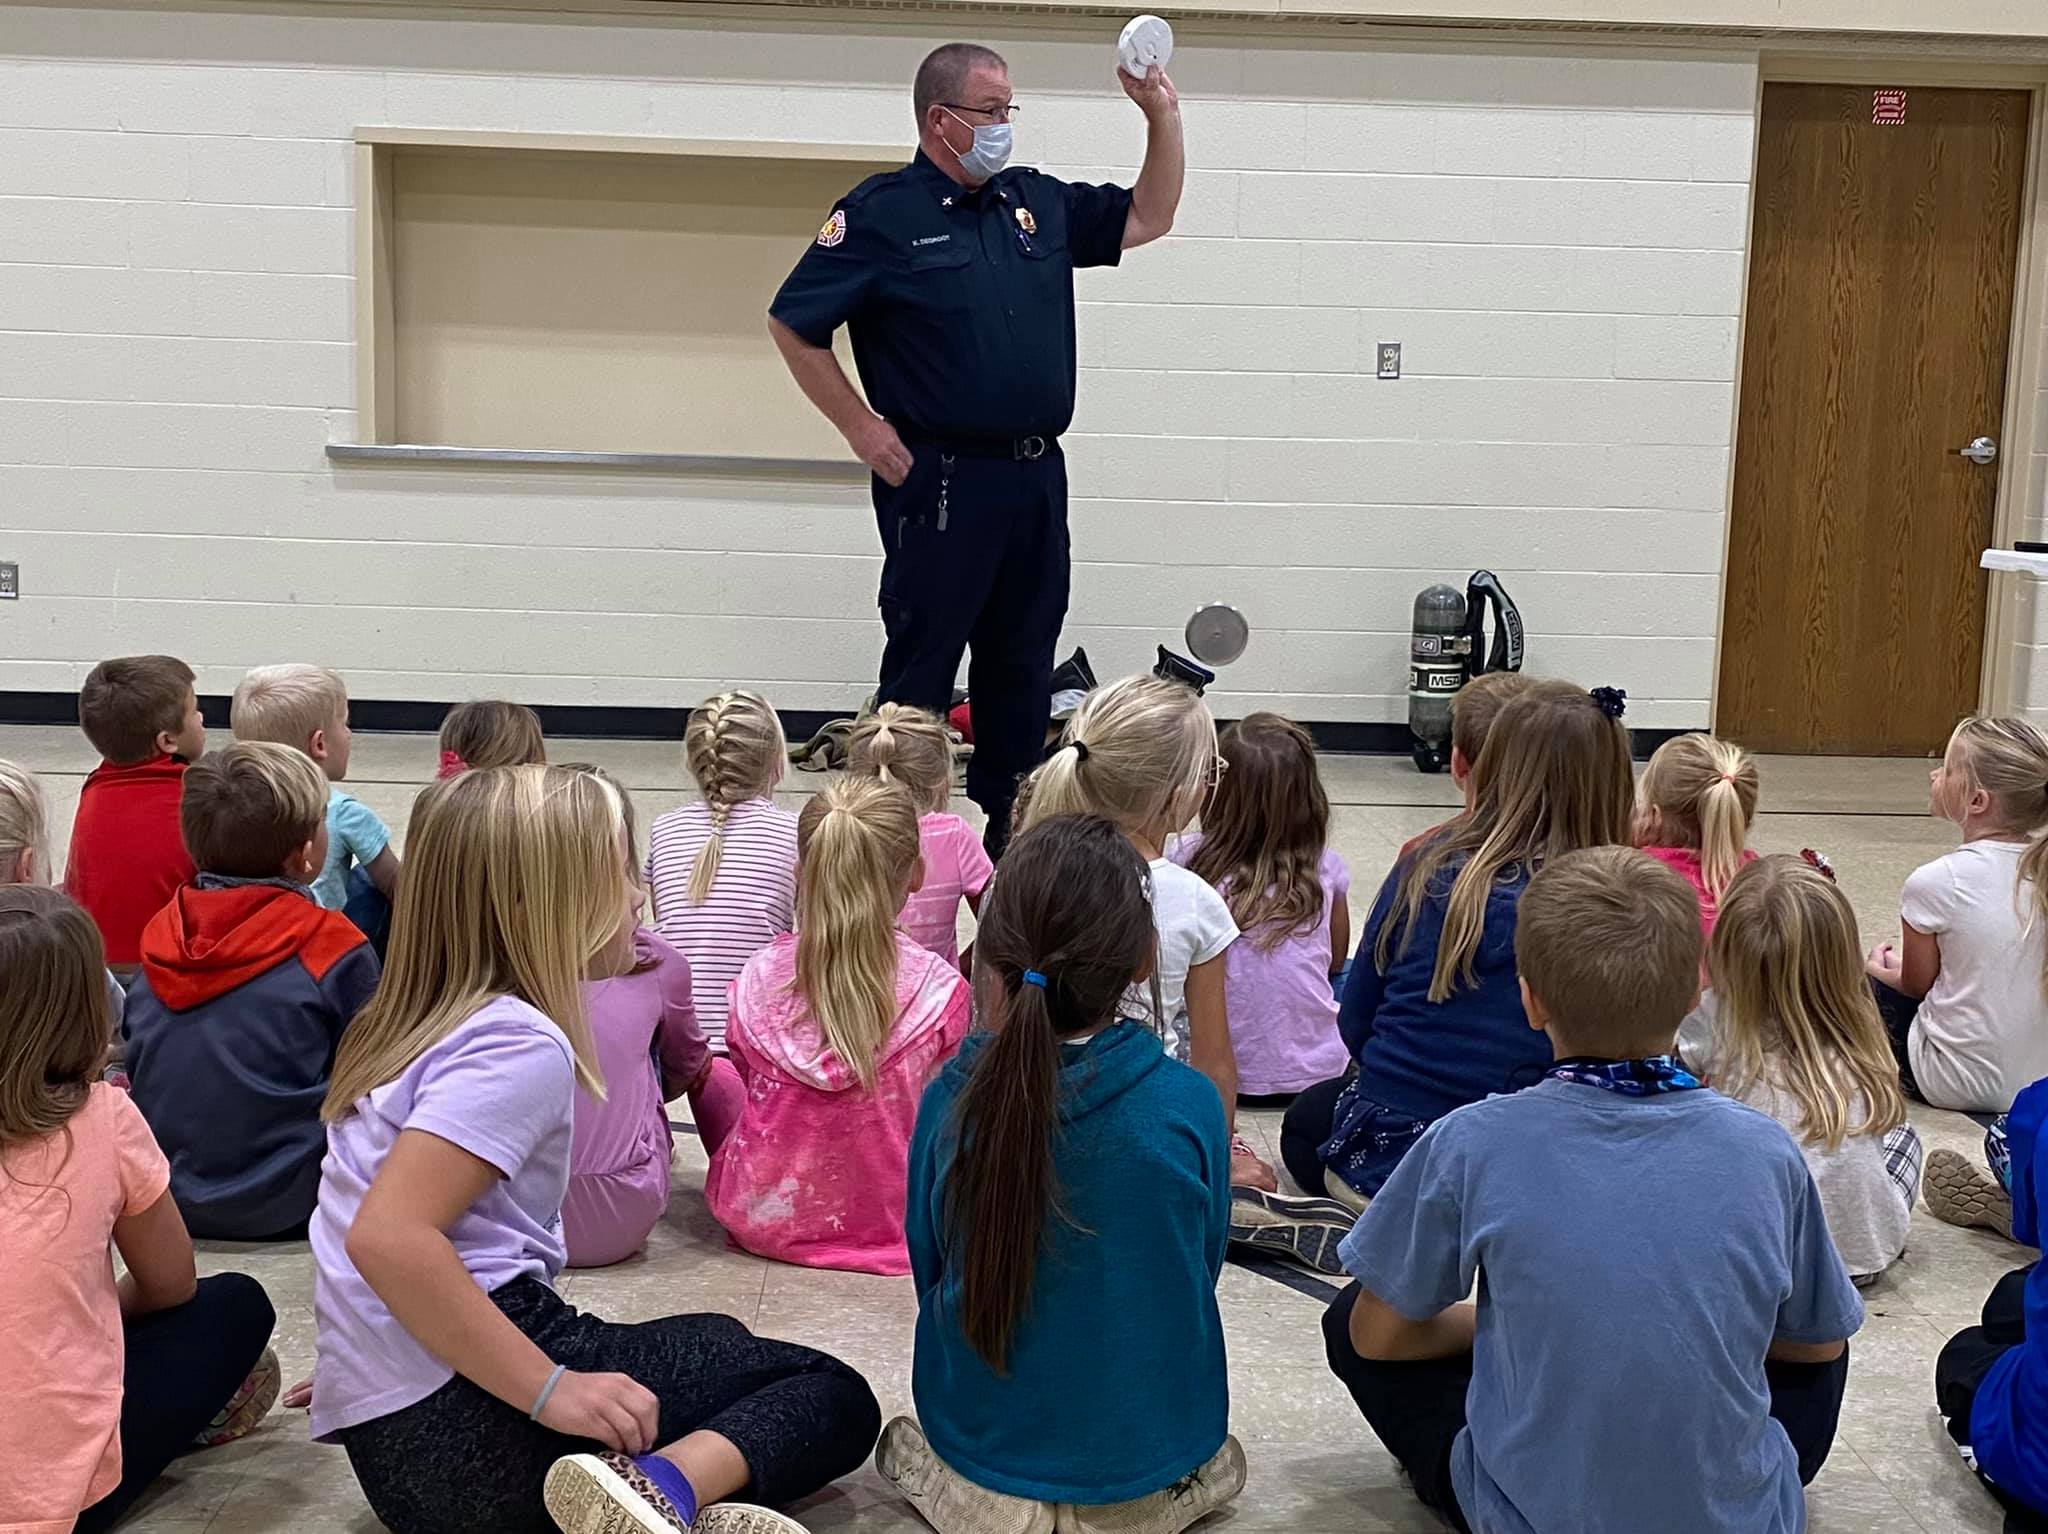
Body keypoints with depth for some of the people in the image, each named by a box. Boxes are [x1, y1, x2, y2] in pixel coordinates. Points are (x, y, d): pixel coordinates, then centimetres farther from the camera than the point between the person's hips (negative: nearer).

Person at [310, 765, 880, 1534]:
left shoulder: (415, 1022, 14)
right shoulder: (519, 1042, -15)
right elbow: (387, 1235, -27)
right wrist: (553, 1391, -25)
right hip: (472, 1424, -9)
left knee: (721, 1341, 25)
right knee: (835, 1395, 1)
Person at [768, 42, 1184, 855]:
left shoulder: (1039, 202, 12)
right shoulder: (881, 212, -6)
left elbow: (1147, 219, 21)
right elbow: (794, 326, -6)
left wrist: (1163, 117, 8)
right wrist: (860, 427, -8)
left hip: (1037, 476, 7)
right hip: (941, 478, -6)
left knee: (1023, 665, 13)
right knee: (920, 665, -1)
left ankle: (1010, 833, 24)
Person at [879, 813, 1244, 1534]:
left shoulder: (950, 1100, -18)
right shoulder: (1189, 1108, -20)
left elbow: (930, 1271, -1)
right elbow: (1202, 1273, -2)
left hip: (980, 1449, 1)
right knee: (1224, 1463, 32)